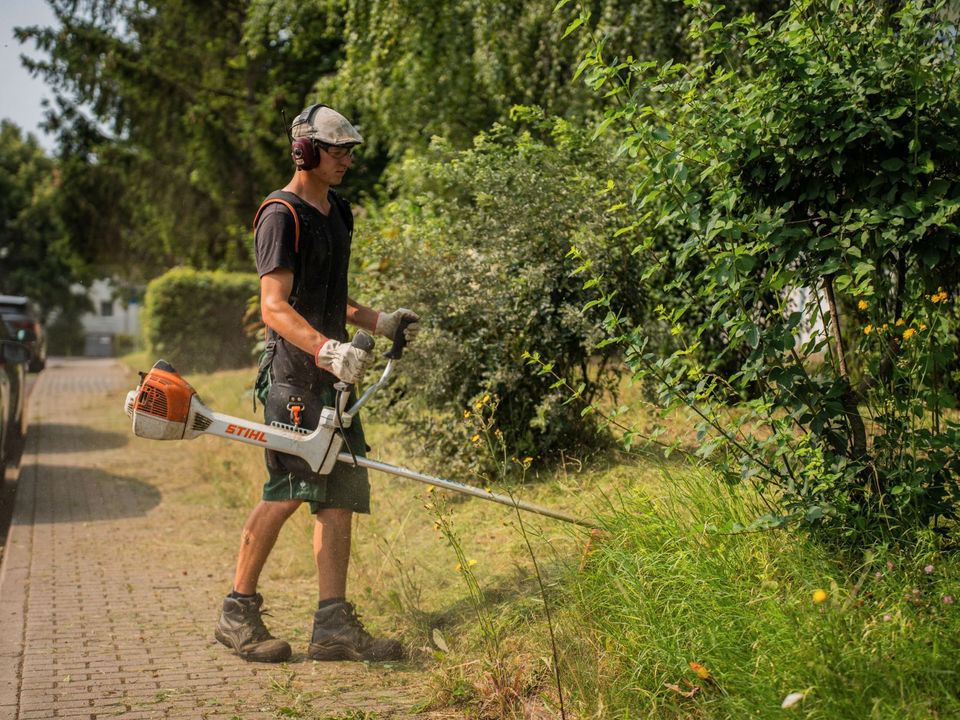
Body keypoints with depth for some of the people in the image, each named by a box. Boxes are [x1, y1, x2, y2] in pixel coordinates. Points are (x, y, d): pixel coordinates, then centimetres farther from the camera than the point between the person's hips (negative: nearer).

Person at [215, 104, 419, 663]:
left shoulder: (339, 212, 19)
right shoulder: (282, 214, -9)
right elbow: (275, 307, -18)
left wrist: (379, 321, 13)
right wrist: (327, 349, -32)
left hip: (334, 376, 9)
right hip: (293, 376, -9)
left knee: (342, 496, 4)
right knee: (287, 492, -8)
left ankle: (334, 625, 7)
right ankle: (238, 613, 6)